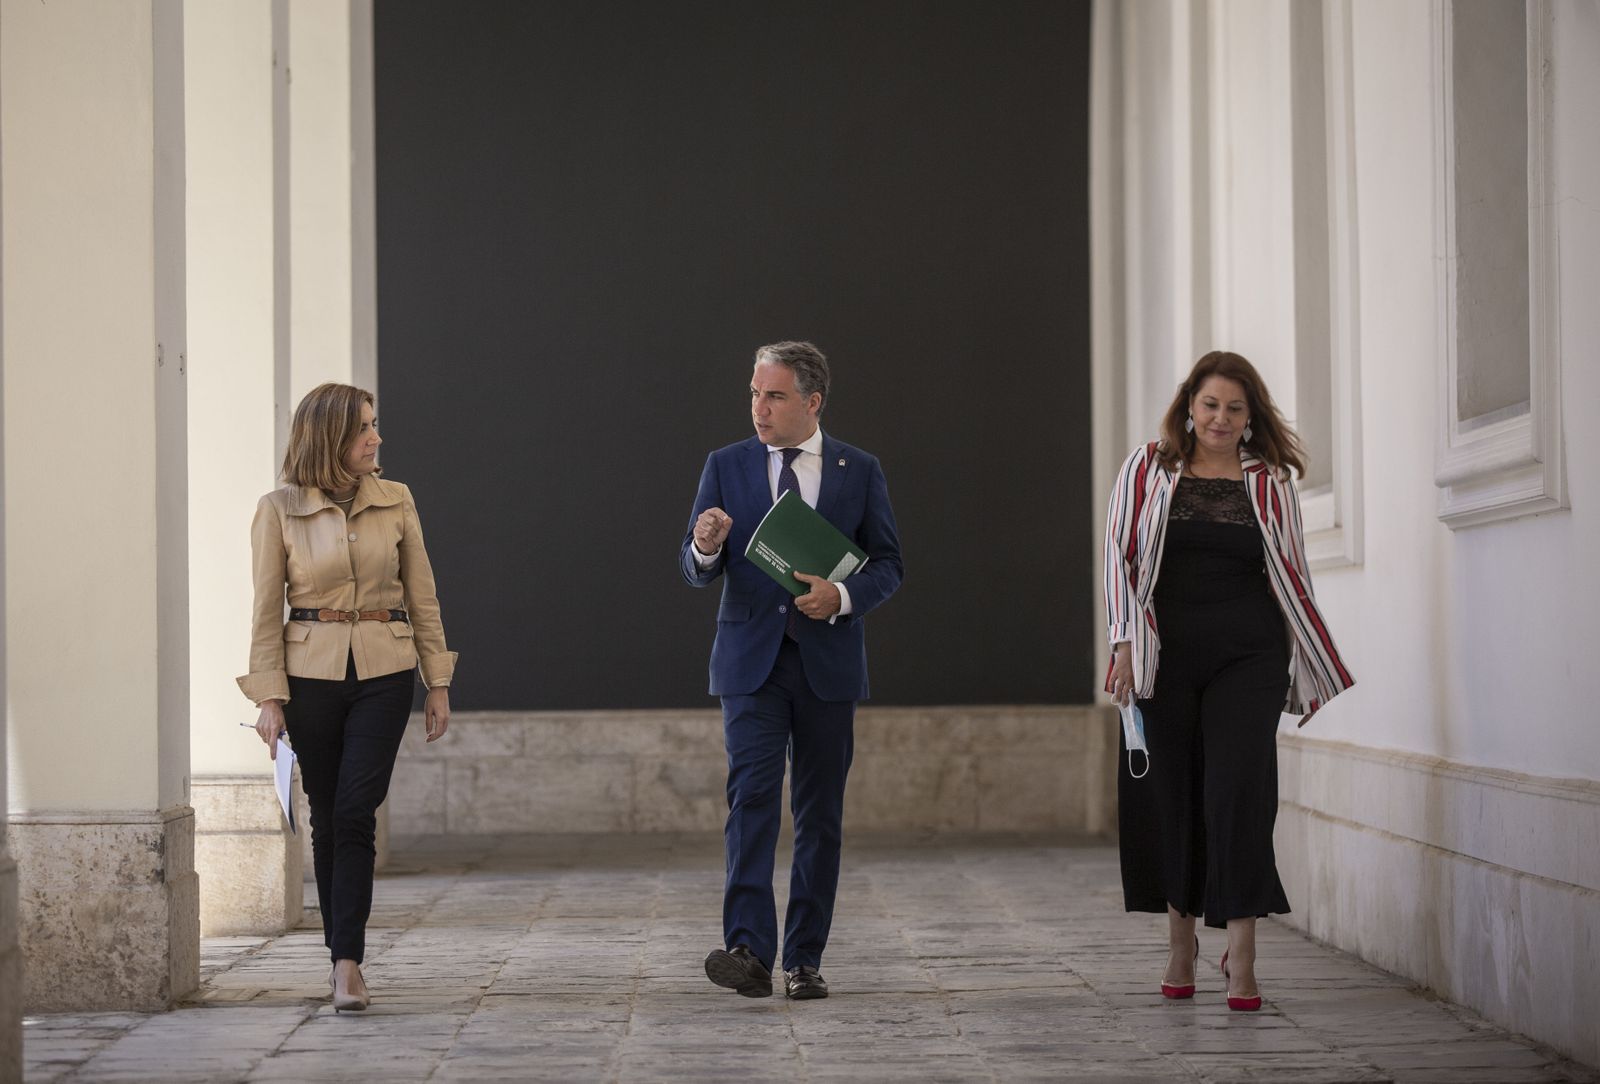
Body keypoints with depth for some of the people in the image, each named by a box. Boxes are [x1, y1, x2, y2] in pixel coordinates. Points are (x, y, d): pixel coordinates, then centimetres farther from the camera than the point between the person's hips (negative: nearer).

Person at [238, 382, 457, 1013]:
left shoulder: (396, 502, 4)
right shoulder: (279, 511, -2)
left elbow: (421, 598, 9)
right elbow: (266, 610, 0)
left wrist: (438, 683, 6)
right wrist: (268, 696, -6)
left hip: (383, 673, 0)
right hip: (310, 672, 0)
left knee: (355, 813, -10)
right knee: (327, 816, 7)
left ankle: (347, 964, -11)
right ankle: (343, 955, 20)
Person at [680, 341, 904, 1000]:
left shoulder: (859, 472, 5)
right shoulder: (726, 467, 6)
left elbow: (887, 563, 6)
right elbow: (695, 570, 4)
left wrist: (844, 596, -14)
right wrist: (704, 548, -20)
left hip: (827, 661, 1)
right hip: (751, 660, -1)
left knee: (820, 811, 5)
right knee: (752, 795, -15)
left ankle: (805, 959, 12)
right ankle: (749, 950, -22)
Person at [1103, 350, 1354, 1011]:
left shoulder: (1270, 483, 8)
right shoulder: (1147, 470, 7)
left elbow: (1291, 578, 12)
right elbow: (1118, 555, 4)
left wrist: (1314, 669, 11)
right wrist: (1126, 643, -6)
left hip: (1246, 658, -1)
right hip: (1163, 656, 1)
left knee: (1238, 791, -11)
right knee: (1169, 795, 5)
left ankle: (1241, 956, -10)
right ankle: (1181, 944, 21)